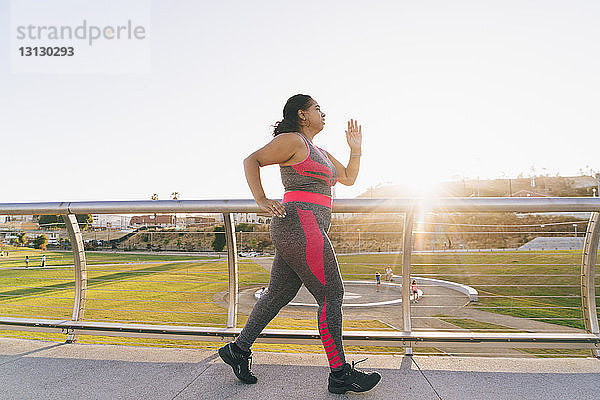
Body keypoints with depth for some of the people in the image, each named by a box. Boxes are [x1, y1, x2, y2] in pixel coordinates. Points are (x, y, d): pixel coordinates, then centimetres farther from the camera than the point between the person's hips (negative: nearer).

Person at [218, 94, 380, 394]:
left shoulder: (319, 152, 25)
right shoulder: (292, 140, -3)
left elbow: (348, 178, 30)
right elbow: (251, 160, -7)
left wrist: (356, 149, 18)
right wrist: (262, 201, -17)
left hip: (294, 233, 10)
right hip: (300, 225, -10)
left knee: (279, 294, 12)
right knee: (331, 295, -6)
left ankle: (238, 349, 23)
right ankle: (340, 374, 4)